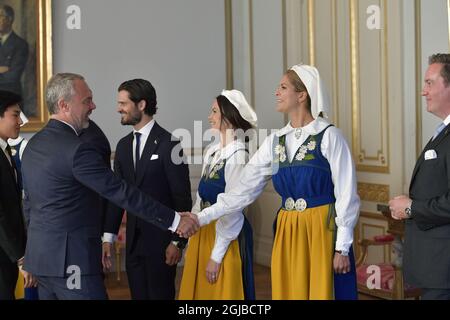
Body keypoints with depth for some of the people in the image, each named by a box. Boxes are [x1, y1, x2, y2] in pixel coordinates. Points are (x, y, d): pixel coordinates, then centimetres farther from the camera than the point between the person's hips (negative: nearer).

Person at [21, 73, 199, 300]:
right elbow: (121, 193, -18)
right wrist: (174, 219, -13)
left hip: (39, 254, 9)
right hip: (72, 260, -9)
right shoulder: (77, 149, -18)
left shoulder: (32, 145, 10)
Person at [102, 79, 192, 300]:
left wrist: (177, 241, -11)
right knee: (138, 295, 11)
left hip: (161, 239, -6)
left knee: (160, 295, 2)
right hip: (133, 240, 6)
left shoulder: (168, 143, -10)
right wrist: (108, 237, 6)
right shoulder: (123, 145, 10)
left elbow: (182, 196, -10)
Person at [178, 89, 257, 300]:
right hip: (202, 232, 8)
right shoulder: (212, 151, 7)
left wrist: (217, 255, -14)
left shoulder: (238, 156, -17)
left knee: (220, 292, 4)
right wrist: (192, 240, 12)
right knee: (196, 291, 14)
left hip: (225, 236, -8)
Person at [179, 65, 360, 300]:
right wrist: (201, 218, -3)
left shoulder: (329, 136, -8)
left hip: (322, 231, -5)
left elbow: (346, 195, -8)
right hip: (287, 233, 5)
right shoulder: (275, 142, 7)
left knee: (321, 292, 0)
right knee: (289, 291, 9)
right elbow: (243, 190, 4)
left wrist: (342, 248, -9)